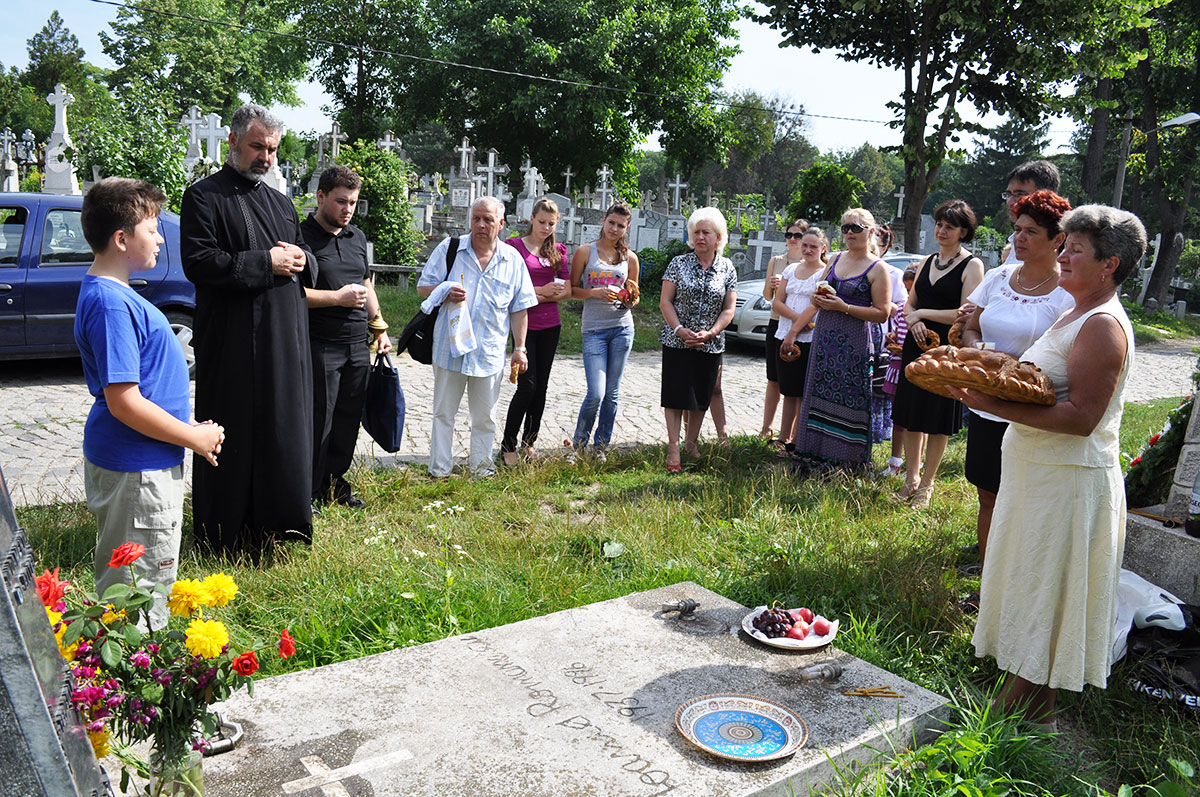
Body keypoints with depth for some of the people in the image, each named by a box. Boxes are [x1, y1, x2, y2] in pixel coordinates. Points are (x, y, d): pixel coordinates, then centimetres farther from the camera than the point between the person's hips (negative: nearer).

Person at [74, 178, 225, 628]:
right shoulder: (110, 304, -23)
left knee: (123, 583, 23)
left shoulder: (111, 293, 9)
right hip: (136, 471, -11)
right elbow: (124, 402, -26)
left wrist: (189, 428, 13)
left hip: (129, 461, 11)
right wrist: (194, 437, -16)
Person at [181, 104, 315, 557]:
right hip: (232, 344, -6)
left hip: (285, 341, 6)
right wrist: (266, 263, -16)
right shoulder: (204, 196, -2)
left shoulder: (280, 202, 18)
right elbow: (198, 263, -14)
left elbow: (310, 266, 22)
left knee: (285, 431, 9)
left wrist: (300, 260, -2)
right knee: (233, 438, 0)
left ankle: (275, 523, 22)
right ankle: (224, 535, 13)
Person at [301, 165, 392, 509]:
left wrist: (380, 329, 18)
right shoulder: (302, 236, -7)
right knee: (318, 421, -2)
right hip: (319, 347, -7)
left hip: (357, 347, 7)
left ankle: (334, 484, 26)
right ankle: (308, 492, 11)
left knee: (348, 419, 12)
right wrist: (337, 297, -17)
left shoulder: (357, 237, 15)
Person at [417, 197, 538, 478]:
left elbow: (519, 308, 9)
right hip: (450, 347, -1)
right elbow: (423, 287, 4)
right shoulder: (448, 249, 1)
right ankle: (439, 471, 18)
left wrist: (519, 348, 5)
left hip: (489, 354, 1)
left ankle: (482, 467, 25)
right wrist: (445, 294, -17)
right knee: (443, 413, 7)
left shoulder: (513, 260, 4)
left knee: (485, 417, 10)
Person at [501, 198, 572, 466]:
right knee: (527, 385, -10)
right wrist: (541, 290, -13)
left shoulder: (558, 250, 9)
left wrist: (537, 297, -8)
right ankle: (507, 446, 1)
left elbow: (567, 290, 6)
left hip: (550, 326, 5)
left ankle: (529, 442, 20)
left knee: (541, 386, 8)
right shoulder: (514, 245, -2)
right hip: (524, 324, -4)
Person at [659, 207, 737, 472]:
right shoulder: (679, 263, -1)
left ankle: (691, 442, 26)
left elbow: (729, 309, 2)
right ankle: (673, 449, 3)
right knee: (676, 394, -3)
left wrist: (710, 333, -12)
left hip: (710, 345, 2)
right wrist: (680, 330, -15)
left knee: (702, 396, 9)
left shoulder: (727, 268, 3)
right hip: (677, 341, -2)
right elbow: (665, 301, -2)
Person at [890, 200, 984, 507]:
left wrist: (922, 313, -11)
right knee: (910, 416, 8)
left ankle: (926, 484, 15)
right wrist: (913, 319, -6)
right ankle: (911, 478, 22)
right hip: (916, 345, 6)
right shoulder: (926, 262, 13)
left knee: (938, 421, 3)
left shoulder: (972, 266, -6)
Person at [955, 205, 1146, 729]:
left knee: (1045, 591, 1)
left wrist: (997, 406, -28)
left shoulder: (1104, 325, -18)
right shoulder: (1076, 314, 14)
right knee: (1025, 587, 17)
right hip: (1038, 474, 10)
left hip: (1069, 484, -10)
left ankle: (1032, 711, 14)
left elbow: (1081, 416, -25)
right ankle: (1014, 695, 30)